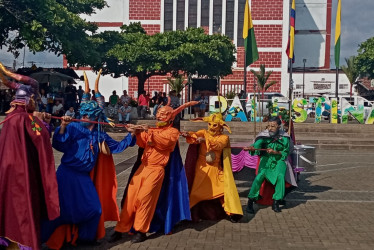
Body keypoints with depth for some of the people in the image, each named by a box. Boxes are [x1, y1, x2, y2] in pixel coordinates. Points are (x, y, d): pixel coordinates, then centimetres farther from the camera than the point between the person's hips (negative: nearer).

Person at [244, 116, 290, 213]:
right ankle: (250, 202, -16)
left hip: (279, 160, 1)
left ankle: (276, 202, -10)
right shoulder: (265, 136, -8)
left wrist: (275, 152, -19)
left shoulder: (284, 138, -6)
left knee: (280, 176, -26)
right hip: (266, 159, -1)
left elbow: (286, 153, -2)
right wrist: (251, 147, -48)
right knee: (260, 175, -24)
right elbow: (257, 144, -25)